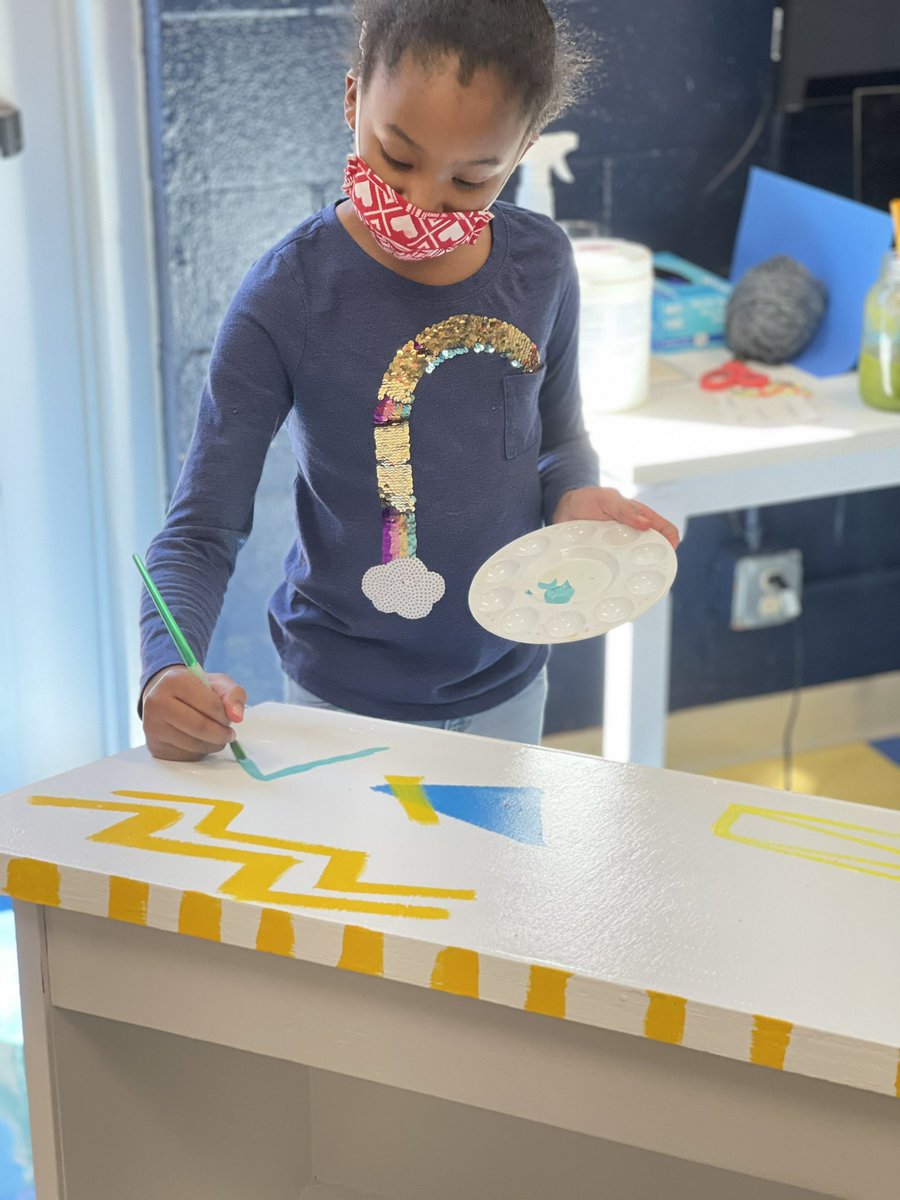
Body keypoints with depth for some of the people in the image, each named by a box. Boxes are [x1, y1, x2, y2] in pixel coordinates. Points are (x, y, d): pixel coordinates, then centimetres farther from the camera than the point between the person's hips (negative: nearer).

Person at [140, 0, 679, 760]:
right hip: (347, 698, -4)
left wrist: (574, 496, -12)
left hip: (507, 684, 4)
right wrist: (168, 674, -34)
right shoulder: (285, 301, -20)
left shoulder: (541, 266, -7)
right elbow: (201, 533, -16)